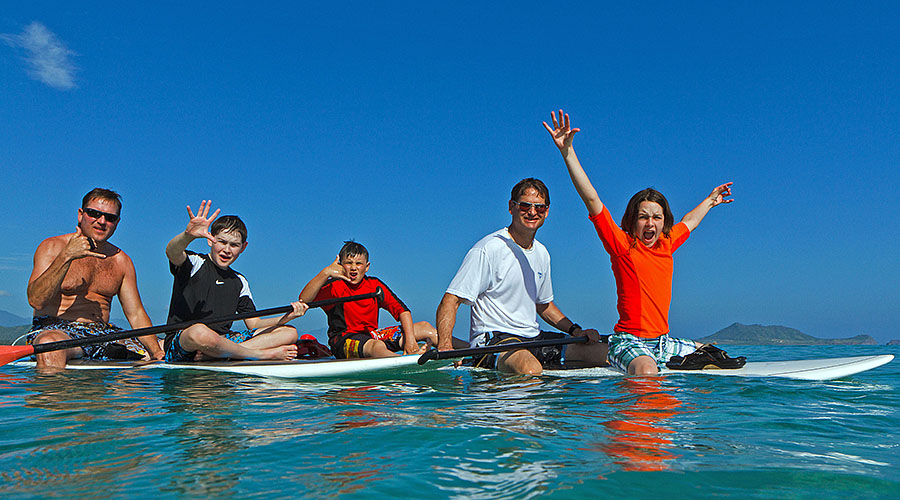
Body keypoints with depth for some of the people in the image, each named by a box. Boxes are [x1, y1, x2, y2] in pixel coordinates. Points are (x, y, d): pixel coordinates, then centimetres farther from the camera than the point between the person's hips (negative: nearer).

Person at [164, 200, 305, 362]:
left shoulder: (240, 282, 19)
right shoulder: (194, 264, 3)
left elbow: (254, 323, 15)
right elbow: (172, 253, -22)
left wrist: (287, 317, -3)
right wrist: (188, 235, -44)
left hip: (222, 341, 6)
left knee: (289, 333, -8)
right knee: (200, 333, -44)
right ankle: (266, 354, -24)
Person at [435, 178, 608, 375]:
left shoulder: (542, 254, 13)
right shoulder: (488, 249, -12)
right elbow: (450, 301, -16)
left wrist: (575, 331, 12)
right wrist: (445, 348, -31)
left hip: (534, 338, 9)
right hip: (494, 337, -8)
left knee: (603, 352, -2)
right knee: (530, 371, -40)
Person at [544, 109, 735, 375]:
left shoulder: (666, 244, 11)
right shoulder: (621, 244, -7)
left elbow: (688, 222, 34)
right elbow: (591, 199, -15)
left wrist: (710, 200, 50)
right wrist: (568, 152, -21)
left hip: (663, 342, 8)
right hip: (629, 341, -8)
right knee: (646, 373, -37)